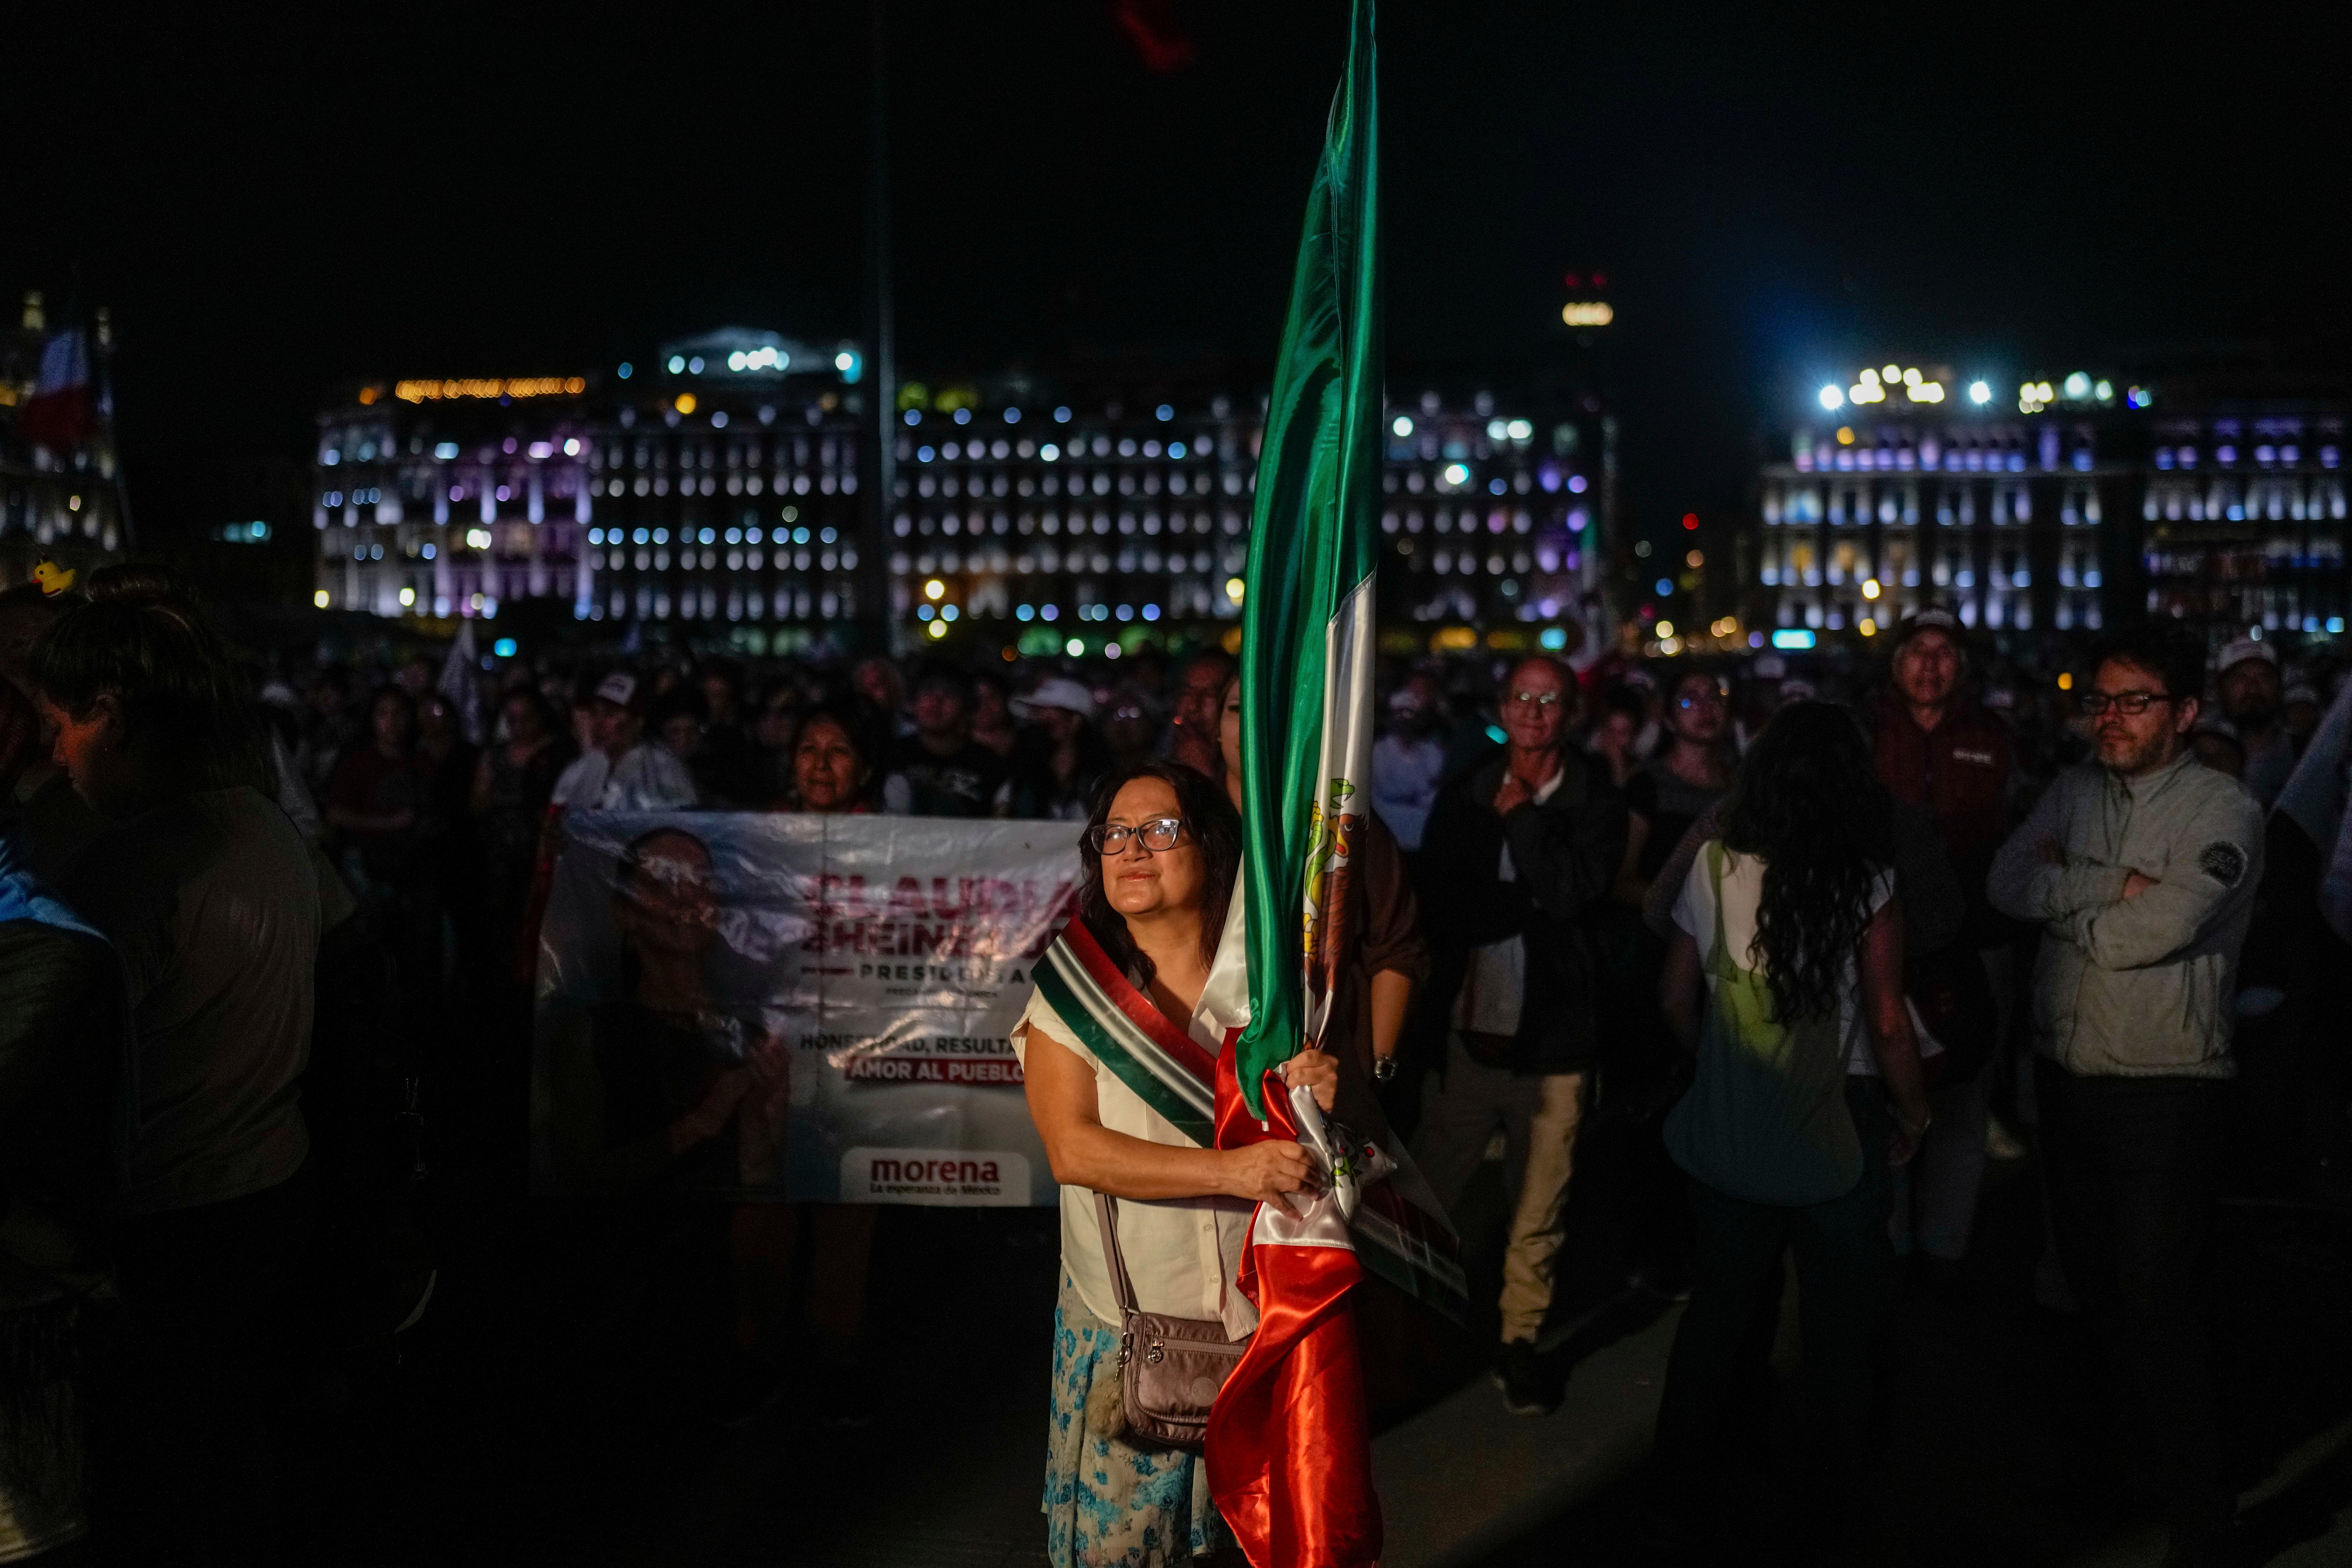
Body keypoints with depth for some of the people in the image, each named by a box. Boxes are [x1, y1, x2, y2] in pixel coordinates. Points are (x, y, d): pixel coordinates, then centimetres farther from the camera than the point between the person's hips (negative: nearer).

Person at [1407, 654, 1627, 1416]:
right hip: (1466, 1031, 2)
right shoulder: (1463, 797, 5)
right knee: (1426, 1196, 8)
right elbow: (1436, 907, -3)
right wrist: (1529, 903, -15)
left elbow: (1571, 894, -17)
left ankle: (1520, 1340, 25)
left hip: (1551, 1040, -1)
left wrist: (1520, 812, -11)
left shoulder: (1597, 804, -2)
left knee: (1538, 1210, 9)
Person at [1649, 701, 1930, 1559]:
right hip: (1836, 1128, -2)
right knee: (1840, 1317, 17)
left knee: (1720, 1306, 17)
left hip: (1730, 1126, 2)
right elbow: (1888, 1023, -12)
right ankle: (1832, 1490, 31)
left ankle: (1690, 1488, 27)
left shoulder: (1714, 866, -8)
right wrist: (1914, 1114, 4)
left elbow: (1675, 997, -1)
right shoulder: (1866, 885, -14)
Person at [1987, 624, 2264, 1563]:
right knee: (2094, 1283, 19)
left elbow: (2155, 931, -24)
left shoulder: (2223, 812, -12)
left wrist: (2064, 896, -9)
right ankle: (2129, 1447, 40)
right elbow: (2007, 884, -7)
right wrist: (2114, 885, -18)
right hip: (2066, 1072, 6)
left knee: (2158, 1306, -4)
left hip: (2163, 1089, -6)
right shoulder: (2073, 795, 7)